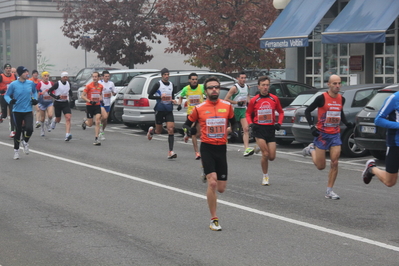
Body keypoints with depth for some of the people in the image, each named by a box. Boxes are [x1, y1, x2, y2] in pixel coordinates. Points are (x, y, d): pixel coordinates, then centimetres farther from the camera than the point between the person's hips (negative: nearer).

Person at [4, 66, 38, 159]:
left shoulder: (31, 83, 2)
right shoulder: (13, 84, -8)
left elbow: (34, 91, 21)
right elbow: (6, 95, 0)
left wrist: (35, 99, 4)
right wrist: (10, 100, -20)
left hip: (28, 111, 2)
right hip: (17, 111, -2)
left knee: (29, 129, -17)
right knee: (18, 131, 5)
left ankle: (25, 142, 17)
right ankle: (16, 150, 25)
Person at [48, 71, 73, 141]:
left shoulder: (68, 84, 4)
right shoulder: (57, 84, -12)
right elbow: (49, 91, -10)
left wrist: (71, 97, 6)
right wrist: (56, 97, -21)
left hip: (65, 103, 3)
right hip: (58, 103, -3)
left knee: (68, 118, -16)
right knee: (58, 120, 10)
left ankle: (67, 135, -22)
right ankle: (54, 121, 50)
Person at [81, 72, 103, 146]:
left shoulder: (100, 86, 4)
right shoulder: (89, 86, -9)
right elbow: (82, 96, -8)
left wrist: (101, 98, 3)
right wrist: (90, 101, -20)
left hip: (97, 105, 3)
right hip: (89, 106, -3)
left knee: (98, 122, -12)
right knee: (90, 124, 5)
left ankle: (96, 139, -10)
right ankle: (85, 121, 43)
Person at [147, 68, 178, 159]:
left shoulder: (172, 85, 10)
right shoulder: (158, 84, -5)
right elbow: (150, 96, -7)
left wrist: (173, 100, 1)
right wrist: (160, 97, -19)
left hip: (169, 111, 3)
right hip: (160, 110, -3)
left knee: (171, 130, -11)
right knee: (159, 131, 8)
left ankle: (170, 152, -12)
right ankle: (151, 131, 46)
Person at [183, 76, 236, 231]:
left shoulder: (227, 106, 4)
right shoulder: (199, 108, -2)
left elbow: (233, 121, 21)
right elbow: (188, 122, 8)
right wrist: (187, 130, -10)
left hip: (221, 148, 3)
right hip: (207, 148, -3)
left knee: (221, 188, 3)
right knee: (212, 182, -18)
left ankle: (207, 175, 40)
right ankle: (214, 219, -7)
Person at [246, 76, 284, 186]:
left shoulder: (274, 99, 3)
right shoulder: (254, 100, -1)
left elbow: (281, 112, 14)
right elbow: (248, 114, 10)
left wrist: (279, 123, -1)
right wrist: (251, 123, -6)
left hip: (271, 129, 2)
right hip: (259, 128, -2)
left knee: (272, 157, -1)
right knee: (265, 154, -12)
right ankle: (265, 176, 6)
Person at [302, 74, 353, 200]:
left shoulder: (341, 99, 4)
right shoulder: (322, 98, -12)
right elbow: (307, 111, -5)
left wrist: (347, 123, 7)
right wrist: (312, 126, -15)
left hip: (335, 134, 4)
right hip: (322, 134, -4)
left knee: (334, 163, -6)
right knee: (321, 166, 3)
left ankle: (329, 191, 4)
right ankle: (311, 150, 33)